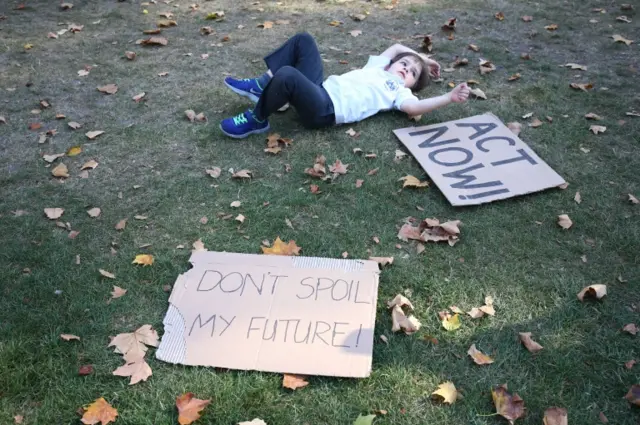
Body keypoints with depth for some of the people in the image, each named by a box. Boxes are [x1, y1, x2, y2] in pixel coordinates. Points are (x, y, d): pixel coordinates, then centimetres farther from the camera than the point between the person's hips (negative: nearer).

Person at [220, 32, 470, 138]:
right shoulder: (379, 67, 27)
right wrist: (422, 57, 40)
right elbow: (396, 47, 44)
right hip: (319, 89, 8)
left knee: (287, 74, -35)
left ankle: (256, 121, -10)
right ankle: (260, 87, 6)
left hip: (325, 110, -8)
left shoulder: (399, 92, 5)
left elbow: (414, 107, -16)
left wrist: (449, 98, -26)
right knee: (303, 40, 8)